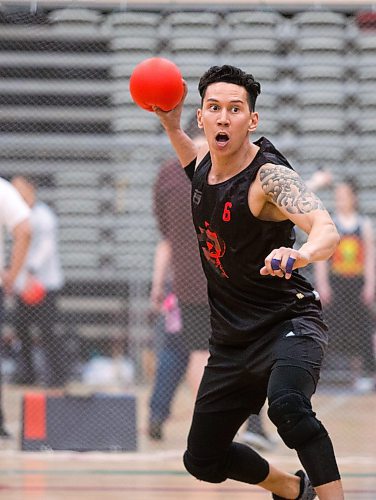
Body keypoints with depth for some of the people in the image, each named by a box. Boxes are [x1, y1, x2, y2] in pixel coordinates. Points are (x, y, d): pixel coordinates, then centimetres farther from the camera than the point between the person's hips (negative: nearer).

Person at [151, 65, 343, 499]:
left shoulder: (269, 176, -20)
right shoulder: (205, 162, 2)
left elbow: (327, 230, -38)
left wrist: (303, 252, -61)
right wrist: (171, 126, 10)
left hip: (287, 323, -8)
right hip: (230, 340, 8)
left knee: (287, 405, -40)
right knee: (202, 460, 16)